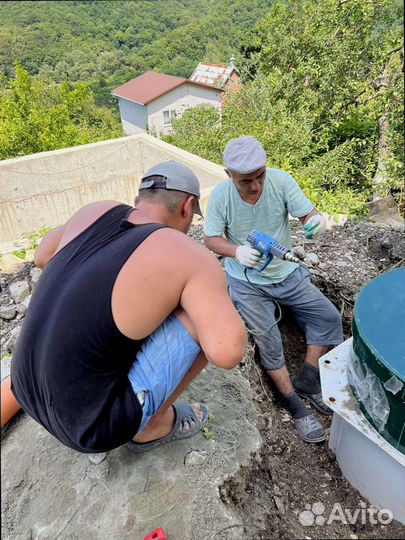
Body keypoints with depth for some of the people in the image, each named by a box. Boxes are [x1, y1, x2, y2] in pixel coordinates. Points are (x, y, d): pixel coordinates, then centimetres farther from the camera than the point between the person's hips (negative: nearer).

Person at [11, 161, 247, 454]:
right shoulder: (191, 256, -17)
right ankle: (152, 426, 11)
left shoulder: (99, 210, 0)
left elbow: (43, 256, 17)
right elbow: (227, 352, -27)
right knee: (205, 319, -6)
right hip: (93, 423, -6)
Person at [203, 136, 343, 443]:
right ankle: (296, 405, 3)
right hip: (247, 282, -3)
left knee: (329, 317, -4)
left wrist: (318, 221, -39)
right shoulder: (220, 195, -16)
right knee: (268, 340, -16)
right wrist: (237, 251, -31)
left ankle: (307, 381, 11)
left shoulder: (281, 181, -13)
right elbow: (211, 238, -10)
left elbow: (307, 214, -13)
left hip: (287, 273, 3)